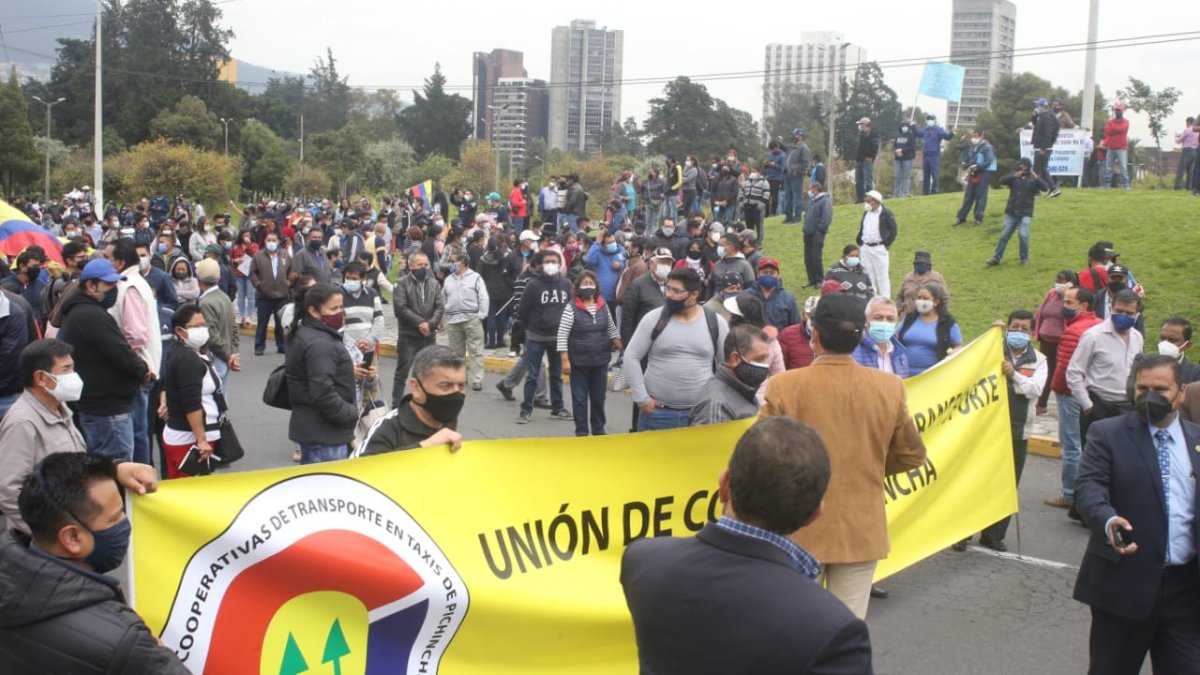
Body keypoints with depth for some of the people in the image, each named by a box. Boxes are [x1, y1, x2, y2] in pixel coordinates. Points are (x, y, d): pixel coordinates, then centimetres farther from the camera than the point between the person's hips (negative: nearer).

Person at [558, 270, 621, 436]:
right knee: (579, 398, 4)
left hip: (601, 361, 4)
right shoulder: (571, 309, -10)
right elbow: (562, 337, -9)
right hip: (579, 362, -4)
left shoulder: (603, 307, 3)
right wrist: (565, 361, -13)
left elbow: (612, 331, 15)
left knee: (599, 397, 13)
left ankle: (599, 429, 29)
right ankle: (581, 431, 16)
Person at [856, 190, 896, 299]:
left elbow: (893, 230, -7)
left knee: (882, 276, -4)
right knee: (868, 275, 10)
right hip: (866, 248, 7)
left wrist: (887, 244, -8)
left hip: (879, 248, -6)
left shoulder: (886, 214, -8)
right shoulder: (866, 213, 12)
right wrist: (860, 242, 12)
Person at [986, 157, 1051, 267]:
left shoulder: (1033, 178, 0)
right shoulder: (1014, 176, 5)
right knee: (1004, 235, 5)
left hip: (1025, 213, -2)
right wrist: (1013, 176, -26)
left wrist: (1037, 178, -27)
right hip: (1011, 212, 2)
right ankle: (996, 258, 12)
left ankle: (1024, 259, 4)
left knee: (1023, 235, -14)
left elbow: (1045, 187, -12)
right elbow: (1002, 180, -10)